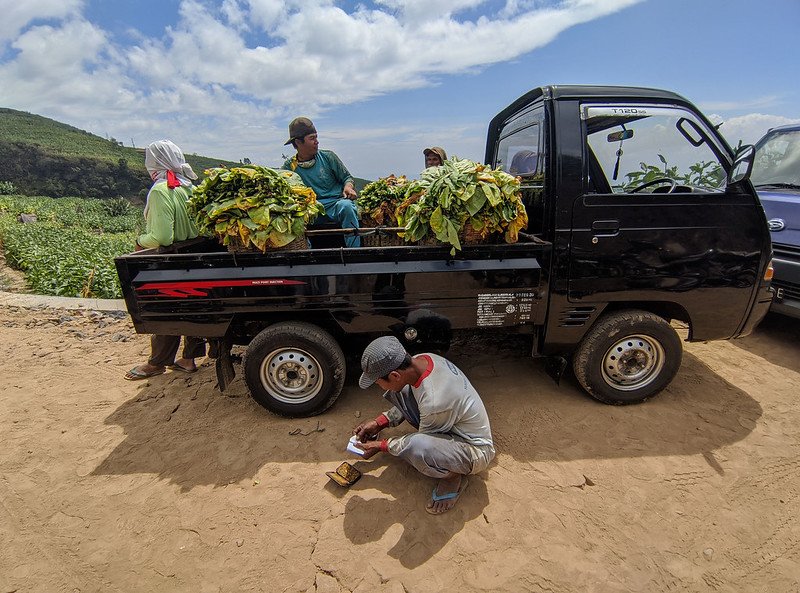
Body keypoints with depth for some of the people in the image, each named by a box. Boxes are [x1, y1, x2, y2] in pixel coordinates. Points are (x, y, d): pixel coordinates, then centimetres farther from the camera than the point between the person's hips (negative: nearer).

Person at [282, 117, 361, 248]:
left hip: (336, 204, 0)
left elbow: (347, 177, 14)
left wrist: (348, 187, -10)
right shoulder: (289, 166, 12)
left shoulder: (328, 156, 12)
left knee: (346, 206, -35)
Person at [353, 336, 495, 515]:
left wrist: (381, 446, -4)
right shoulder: (421, 360, -15)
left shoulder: (434, 402, -38)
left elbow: (416, 444, -17)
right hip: (449, 425, 8)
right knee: (398, 392, -5)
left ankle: (453, 476, -4)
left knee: (416, 447, -37)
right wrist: (378, 423, 0)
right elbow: (408, 403, 6)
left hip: (476, 452, -7)